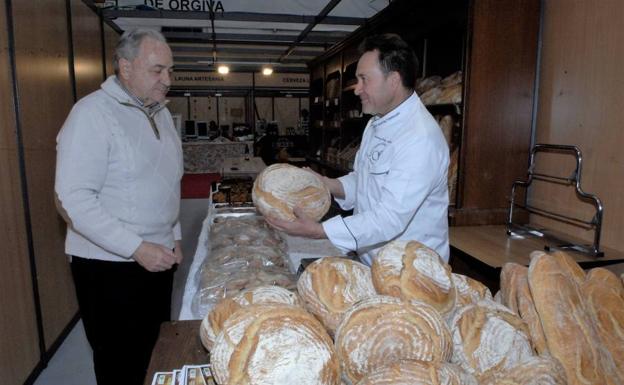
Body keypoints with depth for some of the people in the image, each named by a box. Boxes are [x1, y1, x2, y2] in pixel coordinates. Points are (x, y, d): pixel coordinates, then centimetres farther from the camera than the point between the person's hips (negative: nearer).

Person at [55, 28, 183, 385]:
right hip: (109, 264, -7)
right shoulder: (93, 113, -15)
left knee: (150, 350, 19)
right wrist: (136, 247, -24)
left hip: (157, 257, 7)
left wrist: (174, 236, 13)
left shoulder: (161, 112, 9)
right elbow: (74, 200, -21)